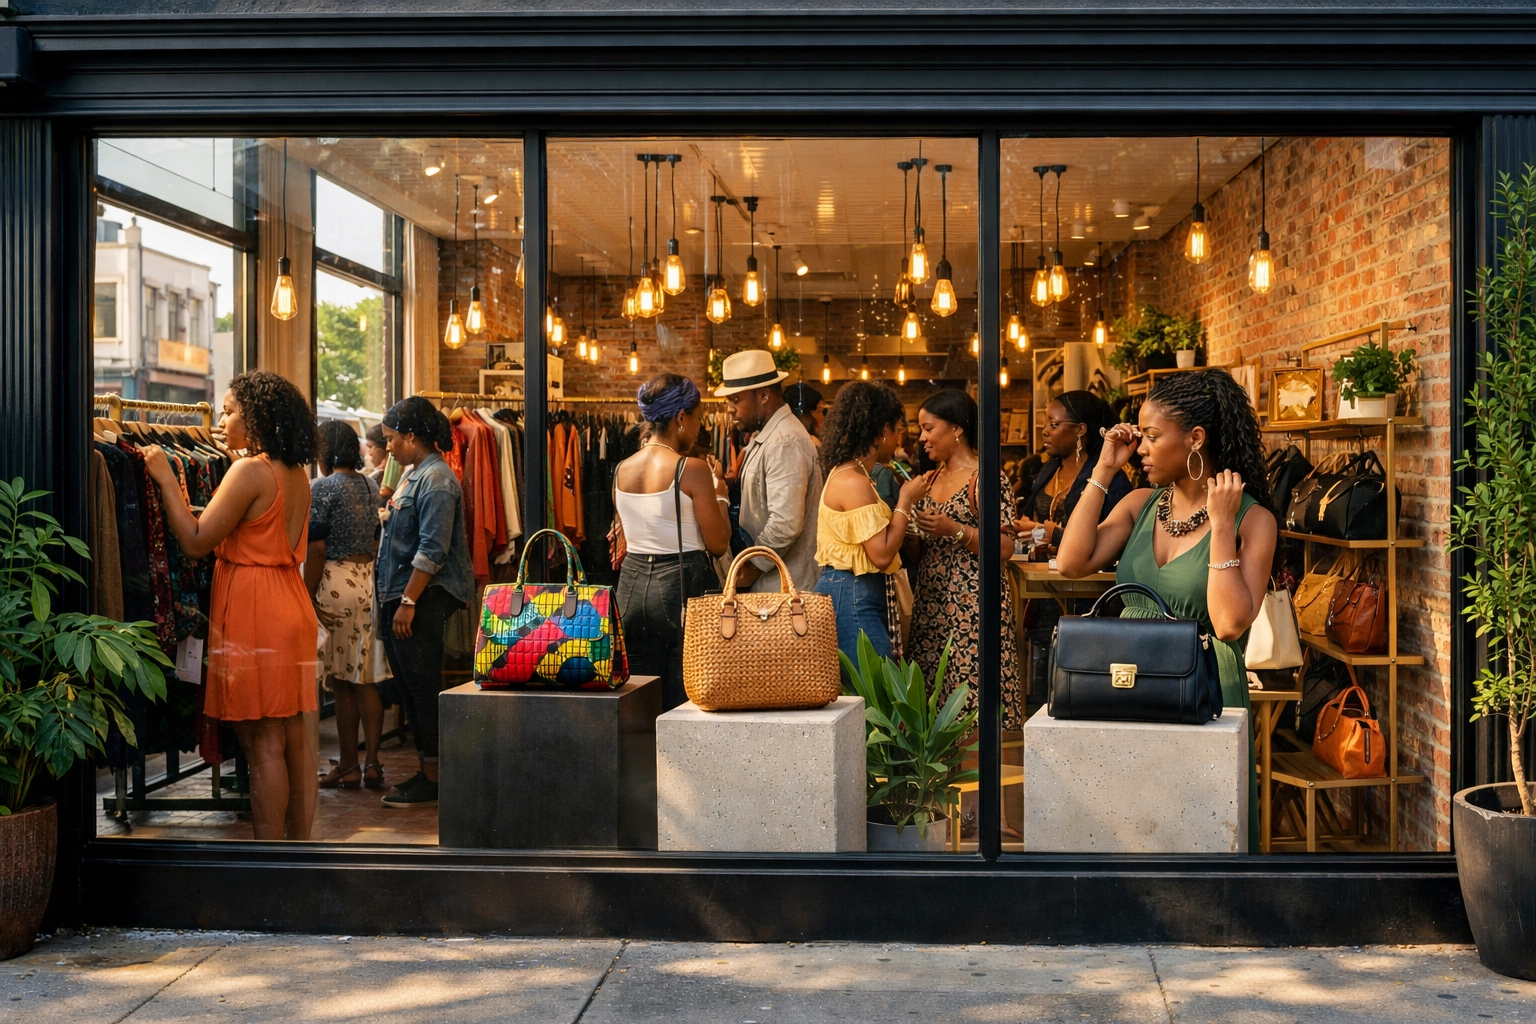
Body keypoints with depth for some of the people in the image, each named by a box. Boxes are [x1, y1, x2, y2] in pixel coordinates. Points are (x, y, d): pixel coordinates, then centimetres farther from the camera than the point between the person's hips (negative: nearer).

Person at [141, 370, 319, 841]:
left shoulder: (250, 470, -13)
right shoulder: (296, 474, 12)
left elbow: (196, 541, -12)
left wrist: (165, 479, -5)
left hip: (251, 609, -8)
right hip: (292, 607, 8)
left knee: (263, 744, -3)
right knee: (295, 737, 11)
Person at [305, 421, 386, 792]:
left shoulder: (322, 488, -9)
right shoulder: (371, 486, 10)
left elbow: (317, 550, -12)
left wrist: (307, 597, -7)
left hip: (336, 584, -6)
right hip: (370, 579, 6)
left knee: (343, 682, 2)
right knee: (367, 678, 8)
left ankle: (349, 766, 10)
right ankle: (372, 762, 9)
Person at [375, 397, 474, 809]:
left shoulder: (435, 479, -14)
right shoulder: (414, 475, 17)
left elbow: (432, 550, -21)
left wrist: (408, 602, -22)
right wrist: (389, 598, 19)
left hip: (421, 599, -10)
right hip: (399, 597, 10)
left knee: (423, 686, -4)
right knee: (409, 686, 12)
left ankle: (432, 781, 3)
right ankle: (425, 771, 21)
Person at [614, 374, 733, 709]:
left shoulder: (622, 470, 6)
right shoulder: (693, 470, -12)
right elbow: (718, 544, -10)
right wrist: (719, 492, 5)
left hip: (632, 584, 6)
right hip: (683, 585, -6)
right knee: (684, 704, 1)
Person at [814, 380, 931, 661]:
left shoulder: (845, 474, 15)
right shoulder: (854, 482, -17)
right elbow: (882, 554, -20)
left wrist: (905, 498, 13)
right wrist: (905, 501, -11)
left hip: (855, 594, 10)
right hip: (853, 597, -10)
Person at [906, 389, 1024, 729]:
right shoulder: (931, 478, 15)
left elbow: (1005, 549, -12)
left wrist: (954, 529, -21)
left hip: (972, 606, -7)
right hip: (932, 604, 7)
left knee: (971, 694, -8)